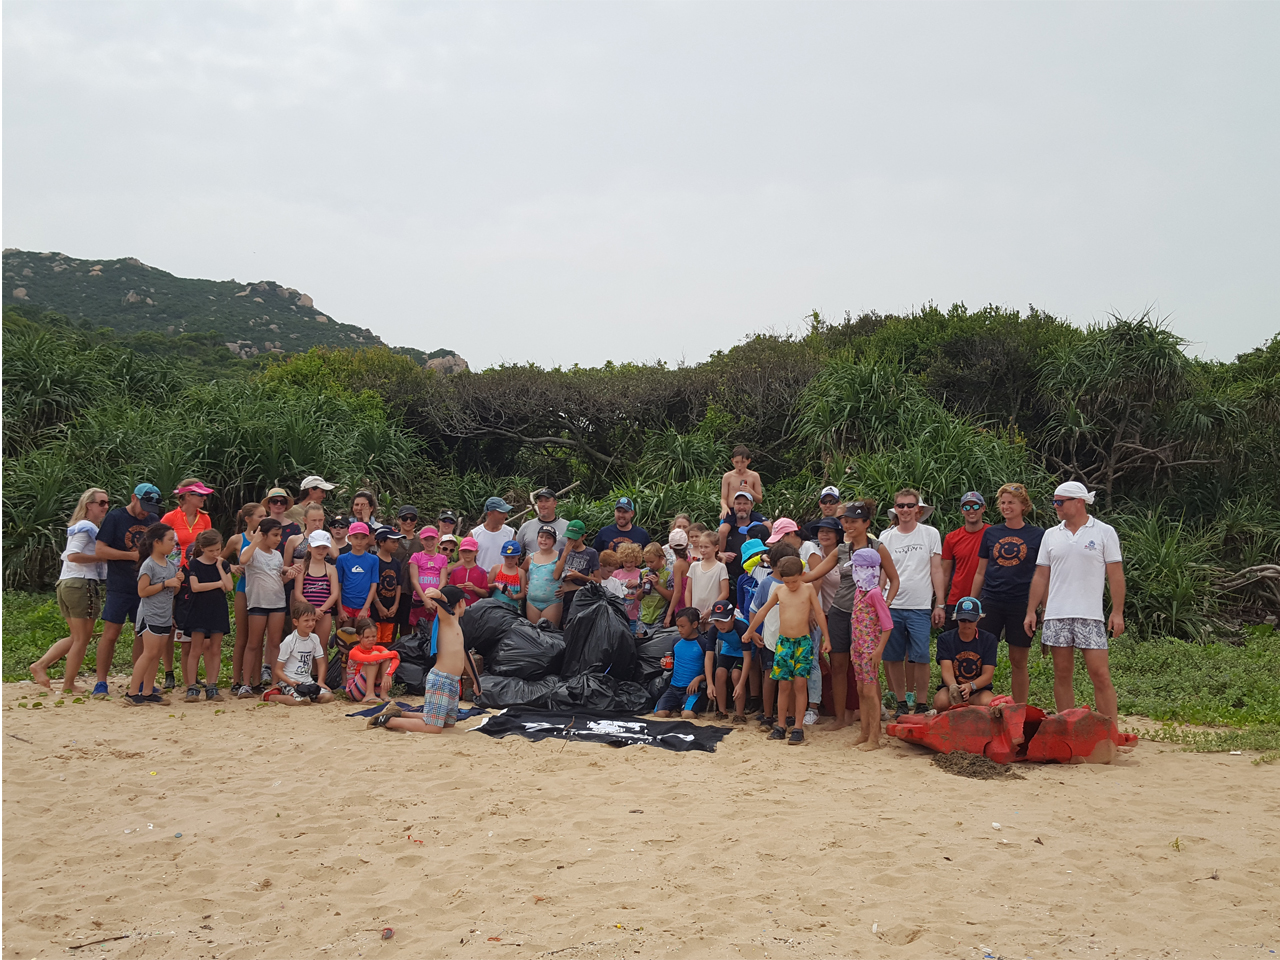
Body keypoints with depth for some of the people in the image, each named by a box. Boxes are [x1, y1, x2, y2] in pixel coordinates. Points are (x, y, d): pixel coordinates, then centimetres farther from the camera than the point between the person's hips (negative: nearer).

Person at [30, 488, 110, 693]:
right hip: (83, 584, -10)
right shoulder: (87, 527, -11)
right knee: (82, 639, 0)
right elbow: (73, 556, -22)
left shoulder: (80, 527, 19)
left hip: (66, 584, 10)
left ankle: (40, 665, 10)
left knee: (76, 637, 19)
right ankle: (68, 685, 6)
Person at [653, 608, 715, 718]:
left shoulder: (704, 643, -5)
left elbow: (711, 671, -3)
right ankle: (675, 708, 13)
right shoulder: (677, 643, 11)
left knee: (687, 715, -31)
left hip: (693, 688, -4)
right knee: (659, 714, -19)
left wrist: (699, 678, -20)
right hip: (674, 687, 4)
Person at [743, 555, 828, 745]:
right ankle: (780, 726, 11)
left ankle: (798, 728, 0)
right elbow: (763, 611, 16)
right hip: (783, 642, 2)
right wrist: (749, 631, 22)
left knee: (800, 685, -4)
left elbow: (819, 613, 1)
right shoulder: (779, 591, 5)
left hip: (803, 642, -2)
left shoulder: (809, 589, -2)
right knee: (783, 685, 4)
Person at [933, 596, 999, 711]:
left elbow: (987, 675, -6)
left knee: (990, 703, -36)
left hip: (978, 689, 1)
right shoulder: (945, 639, 1)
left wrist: (970, 686, -29)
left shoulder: (989, 640, 2)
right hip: (950, 686, -1)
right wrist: (953, 687, -35)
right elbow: (947, 671, -10)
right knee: (941, 702, -36)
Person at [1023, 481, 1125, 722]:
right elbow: (1041, 576, 12)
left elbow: (1115, 575, -1)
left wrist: (1117, 612, -8)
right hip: (1056, 616, 4)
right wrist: (1031, 611, 6)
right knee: (1062, 674, 7)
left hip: (1090, 616, -3)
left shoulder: (1104, 532, 2)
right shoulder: (1051, 535, 12)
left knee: (1100, 675, -7)